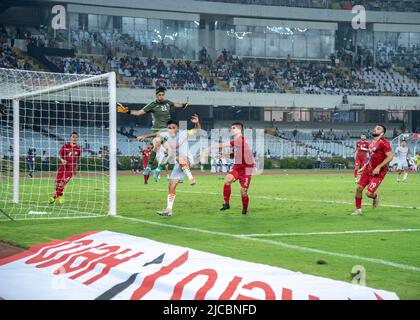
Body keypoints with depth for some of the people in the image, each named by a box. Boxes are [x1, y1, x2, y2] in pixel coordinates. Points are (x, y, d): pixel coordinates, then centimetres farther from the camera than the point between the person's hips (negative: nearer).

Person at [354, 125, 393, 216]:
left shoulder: (384, 143, -17)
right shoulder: (372, 143, 11)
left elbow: (390, 157, -23)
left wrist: (378, 167, -25)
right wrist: (365, 166, 17)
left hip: (378, 172, -8)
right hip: (368, 169, 8)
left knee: (369, 193, -13)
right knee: (359, 188, 2)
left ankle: (375, 197, 25)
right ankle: (358, 210, 17)